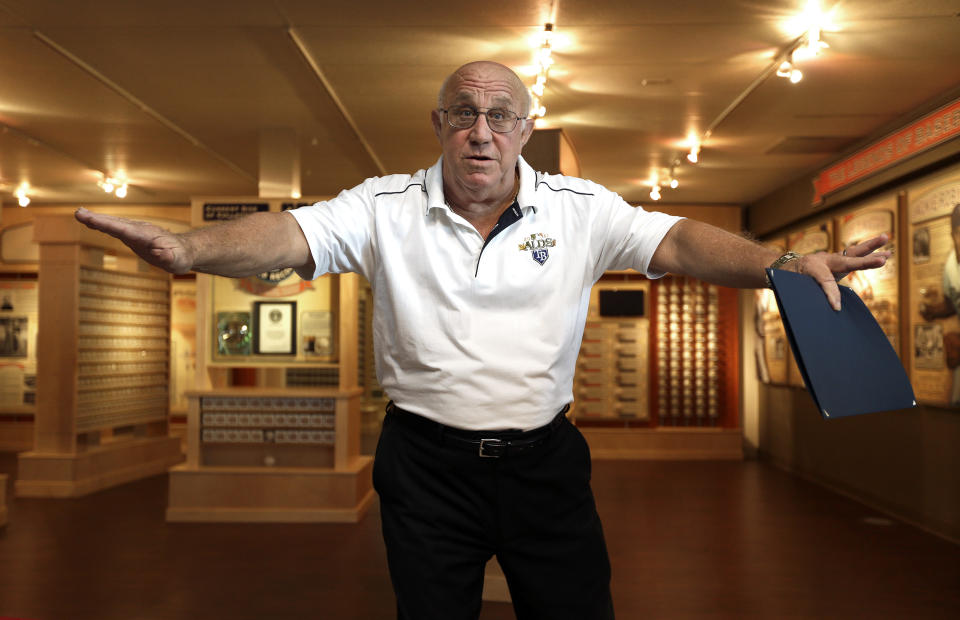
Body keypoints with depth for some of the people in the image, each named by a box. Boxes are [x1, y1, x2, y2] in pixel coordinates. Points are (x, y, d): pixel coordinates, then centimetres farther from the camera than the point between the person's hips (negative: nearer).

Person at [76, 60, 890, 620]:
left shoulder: (580, 209, -1)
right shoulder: (387, 207, -3)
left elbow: (676, 242, -10)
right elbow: (294, 236, -14)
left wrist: (782, 264, -26)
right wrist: (188, 248, -32)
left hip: (544, 458, 1)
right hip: (426, 460, 0)